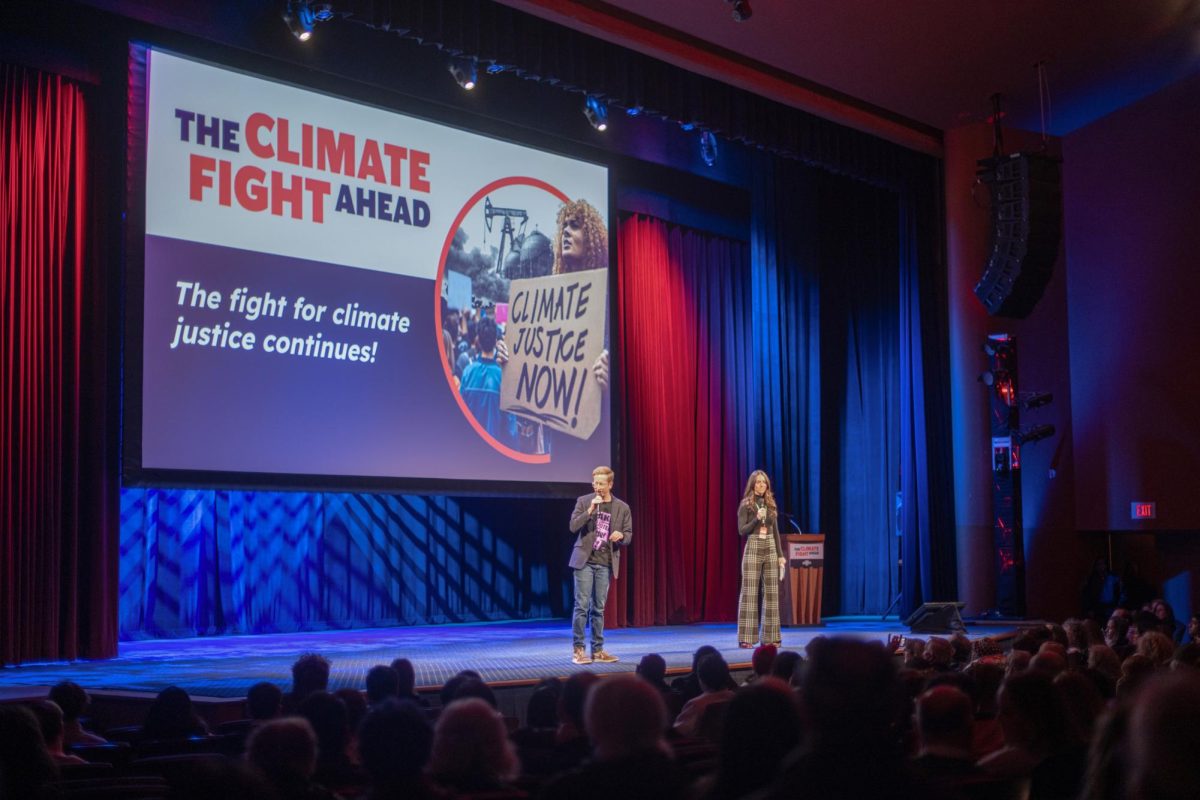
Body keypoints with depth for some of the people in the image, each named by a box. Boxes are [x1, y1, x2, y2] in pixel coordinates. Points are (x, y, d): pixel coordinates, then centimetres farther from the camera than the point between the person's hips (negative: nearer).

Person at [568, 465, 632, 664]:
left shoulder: (622, 507, 5)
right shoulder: (584, 501, 0)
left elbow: (628, 535, 8)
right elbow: (573, 527, -8)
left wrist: (621, 535, -14)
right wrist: (590, 510, -18)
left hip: (605, 563, 2)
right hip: (584, 560, -2)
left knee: (599, 608, 7)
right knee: (582, 606, -6)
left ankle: (597, 650, 12)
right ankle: (578, 649, -2)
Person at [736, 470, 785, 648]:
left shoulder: (771, 504, 11)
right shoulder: (745, 505, -3)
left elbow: (776, 532, 14)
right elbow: (741, 531, -8)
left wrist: (781, 555, 9)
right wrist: (756, 518, -21)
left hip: (770, 550, 5)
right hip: (753, 550, -5)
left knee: (771, 593, 4)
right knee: (750, 593, -5)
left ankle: (770, 637, 9)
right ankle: (746, 638, -3)